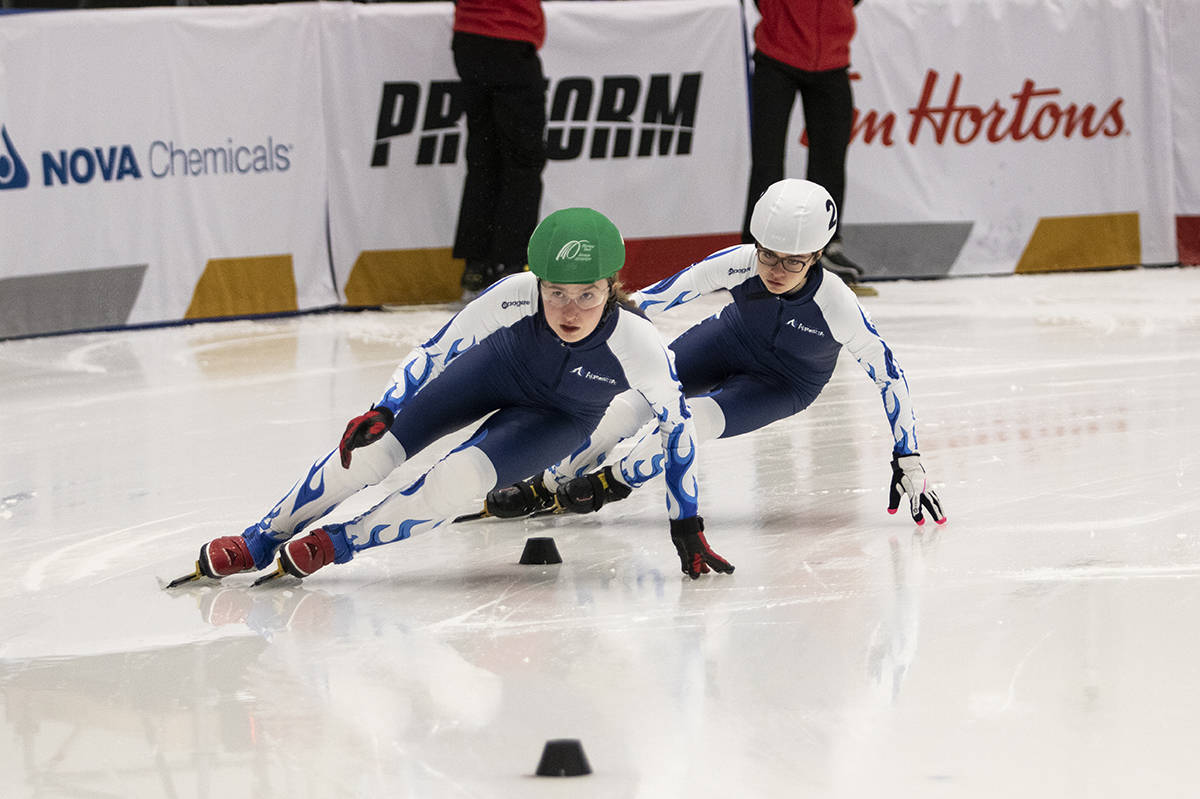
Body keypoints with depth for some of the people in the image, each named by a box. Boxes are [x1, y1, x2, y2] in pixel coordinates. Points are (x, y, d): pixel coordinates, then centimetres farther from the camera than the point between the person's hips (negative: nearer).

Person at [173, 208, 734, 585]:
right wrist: (383, 412, -25)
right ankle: (261, 543, 12)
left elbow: (675, 424, -23)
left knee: (458, 481, -24)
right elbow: (440, 349, -21)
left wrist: (687, 525, -18)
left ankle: (334, 546, -4)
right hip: (497, 369, 1)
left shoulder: (639, 346, -39)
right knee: (371, 449, -7)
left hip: (561, 417, -1)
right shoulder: (514, 297, -37)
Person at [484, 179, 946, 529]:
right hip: (729, 342, 2)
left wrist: (908, 458, -24)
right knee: (632, 405, -14)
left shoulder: (835, 304, -37)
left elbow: (887, 373, -25)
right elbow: (667, 294, -20)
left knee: (693, 421, -26)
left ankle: (618, 480, 2)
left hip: (786, 386, -2)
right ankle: (545, 488, 4)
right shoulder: (738, 264, -33)